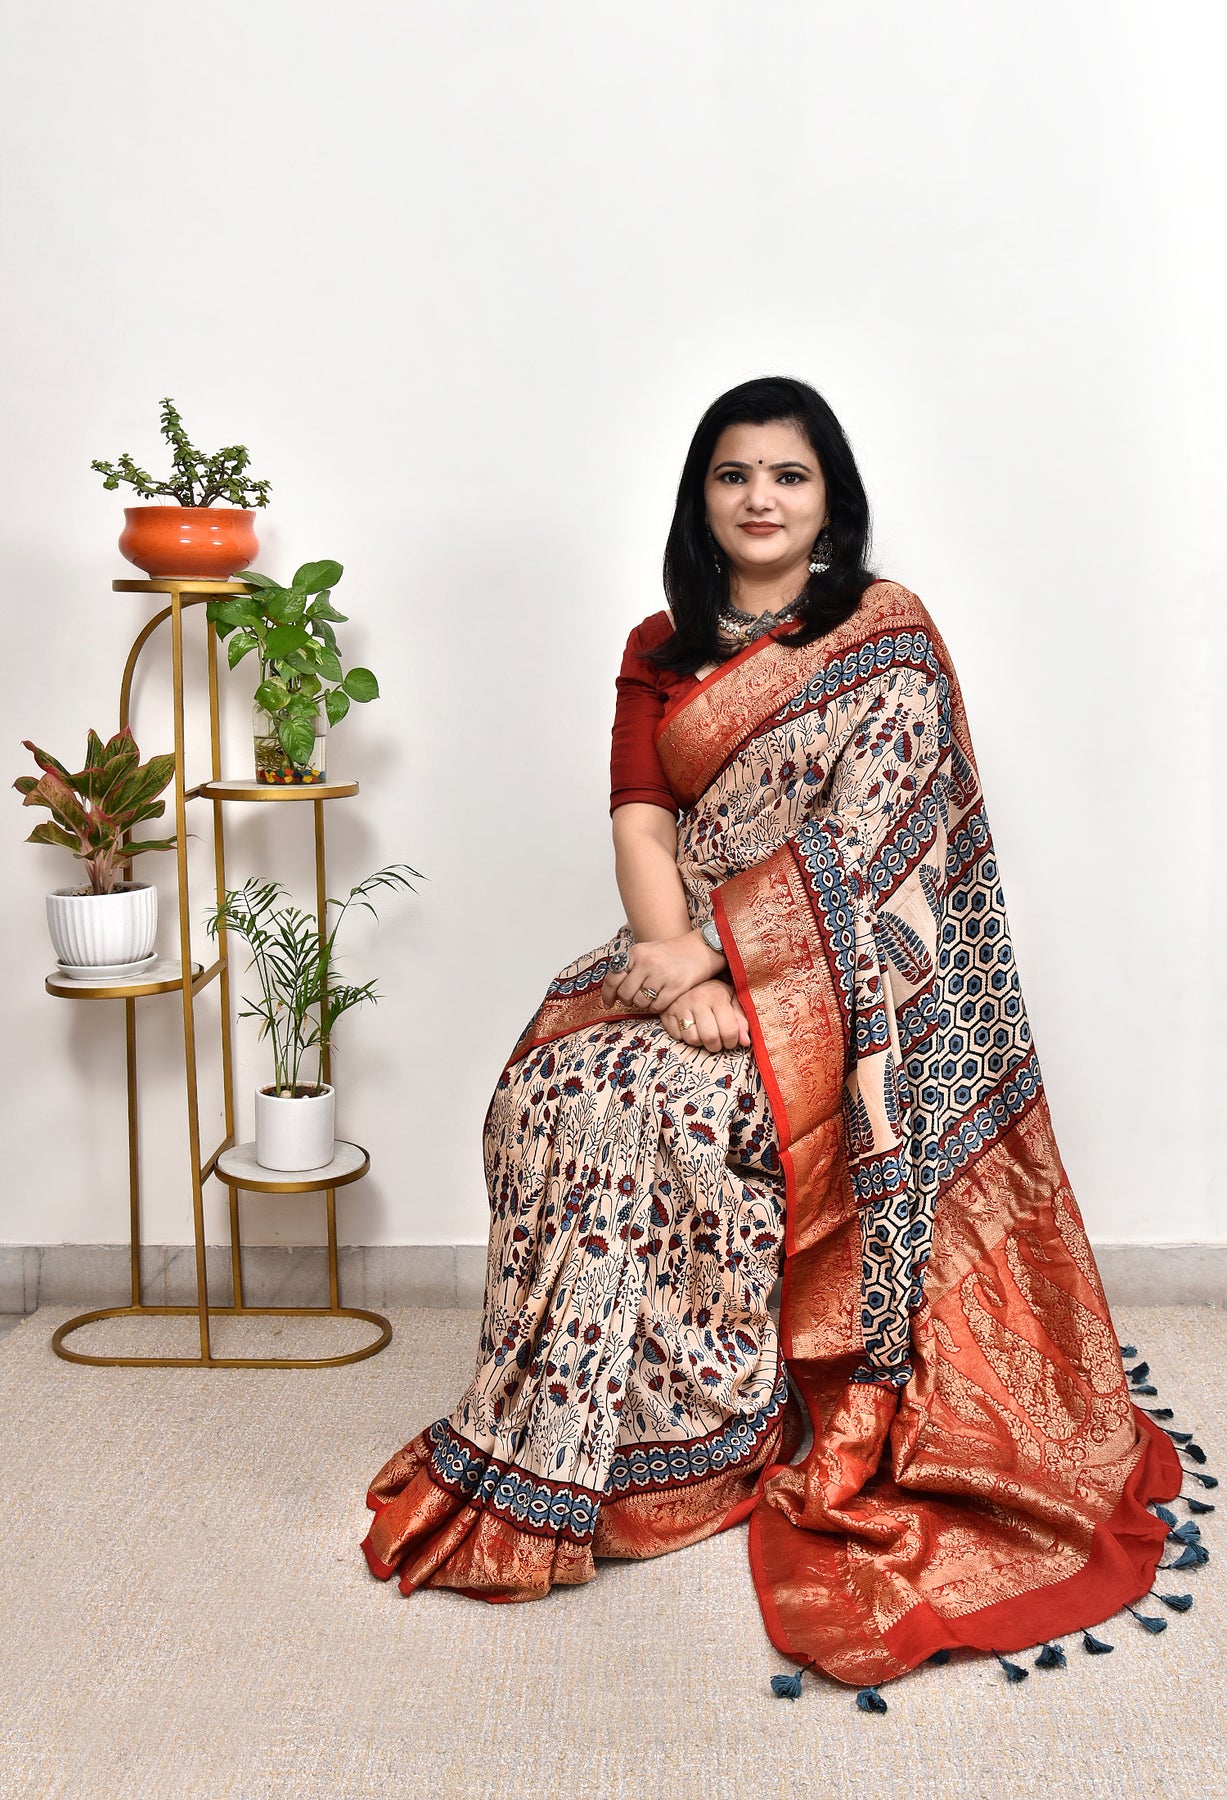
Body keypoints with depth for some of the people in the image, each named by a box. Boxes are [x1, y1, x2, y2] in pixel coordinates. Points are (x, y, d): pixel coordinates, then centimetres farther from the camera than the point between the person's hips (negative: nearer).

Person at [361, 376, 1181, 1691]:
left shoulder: (888, 635, 0)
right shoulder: (660, 652, 13)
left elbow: (863, 832, -11)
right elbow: (641, 824, 1)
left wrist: (712, 952, -20)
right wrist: (680, 970, -17)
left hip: (828, 968, -4)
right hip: (686, 955, 5)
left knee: (656, 1105, -28)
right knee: (552, 1084, -21)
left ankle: (687, 1445, -11)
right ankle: (550, 1447, -8)